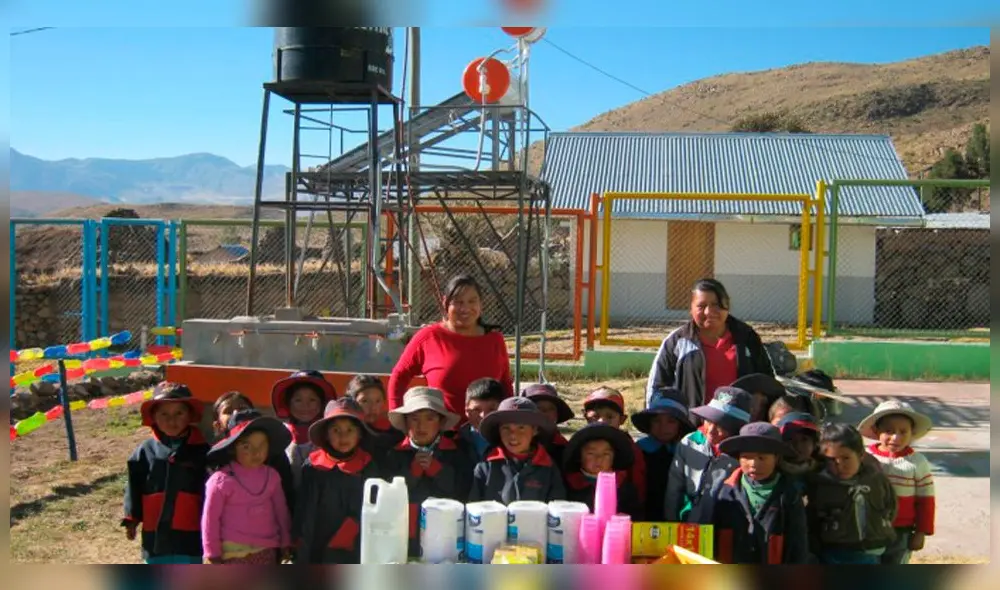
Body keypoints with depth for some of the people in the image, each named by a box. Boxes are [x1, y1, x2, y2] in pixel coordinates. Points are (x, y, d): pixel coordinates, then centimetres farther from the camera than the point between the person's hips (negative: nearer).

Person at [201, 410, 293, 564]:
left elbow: (281, 511, 10)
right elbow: (211, 518, -8)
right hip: (234, 552, -4)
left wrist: (285, 543, 12)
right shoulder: (221, 480, -13)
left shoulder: (271, 476, 1)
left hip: (266, 551, 5)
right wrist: (213, 554, -6)